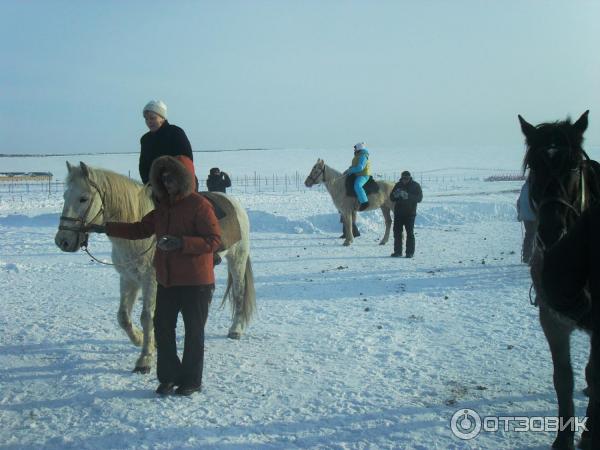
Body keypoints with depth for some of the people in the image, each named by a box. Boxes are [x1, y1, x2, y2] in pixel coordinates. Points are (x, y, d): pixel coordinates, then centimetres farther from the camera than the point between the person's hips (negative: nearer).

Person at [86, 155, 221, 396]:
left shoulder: (200, 205, -13)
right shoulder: (163, 207, 11)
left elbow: (214, 240, -18)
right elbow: (140, 229, 16)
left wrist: (181, 243, -28)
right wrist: (107, 228, 8)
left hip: (195, 281, -7)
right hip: (166, 281, 8)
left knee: (193, 331, 5)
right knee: (162, 327, 11)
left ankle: (191, 380, 17)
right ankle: (169, 376, 24)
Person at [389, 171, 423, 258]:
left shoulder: (415, 185, 0)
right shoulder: (398, 185, 10)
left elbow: (419, 198, -10)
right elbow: (391, 198, 10)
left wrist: (408, 196, -24)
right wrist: (396, 195, -13)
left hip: (410, 213, -4)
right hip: (398, 212, 4)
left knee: (410, 232, -3)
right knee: (397, 232, 3)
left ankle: (410, 252, 1)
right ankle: (397, 251, 10)